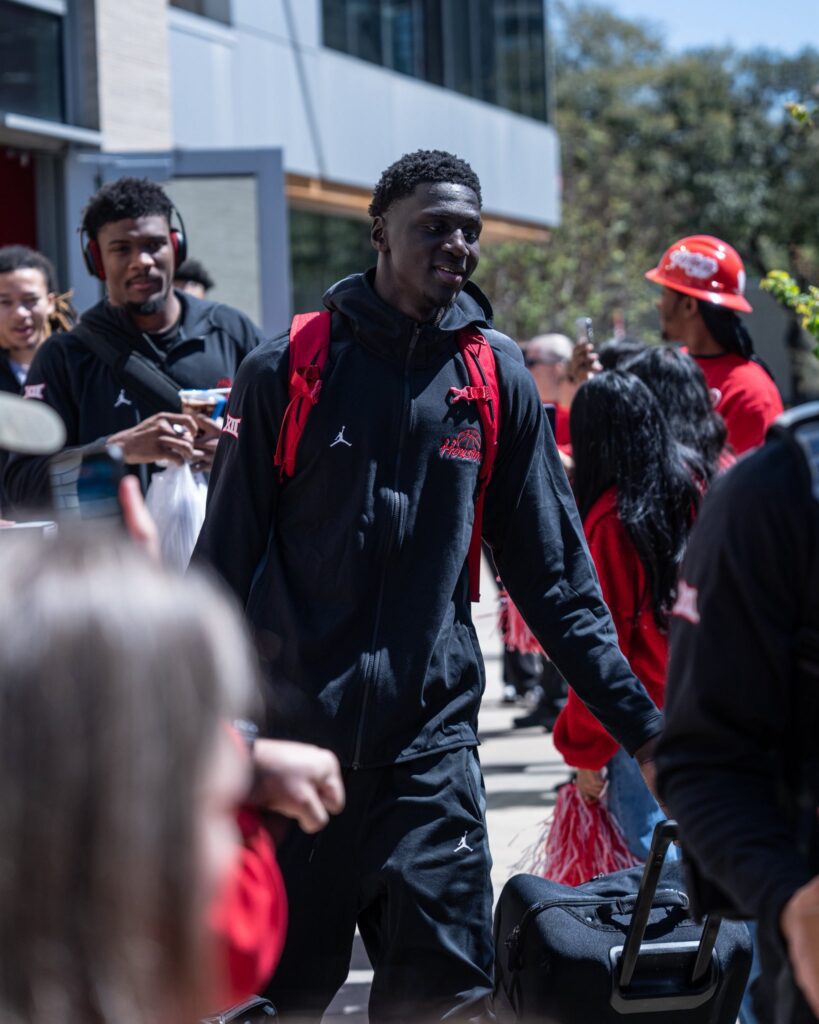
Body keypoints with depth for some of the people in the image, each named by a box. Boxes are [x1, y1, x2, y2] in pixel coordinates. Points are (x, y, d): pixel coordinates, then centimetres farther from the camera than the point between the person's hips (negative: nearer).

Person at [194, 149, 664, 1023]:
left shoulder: (496, 376, 5)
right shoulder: (289, 368, -2)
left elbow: (552, 574, 8)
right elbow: (226, 560, 2)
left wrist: (638, 721, 2)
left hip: (431, 734, 1)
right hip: (291, 732, -1)